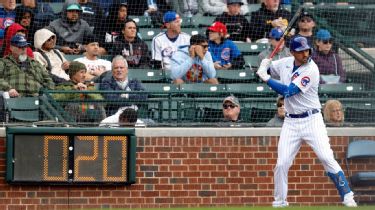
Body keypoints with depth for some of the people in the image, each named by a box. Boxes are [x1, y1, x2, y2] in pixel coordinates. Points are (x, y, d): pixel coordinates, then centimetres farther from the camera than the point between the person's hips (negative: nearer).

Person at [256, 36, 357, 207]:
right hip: (291, 122, 5)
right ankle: (279, 202, 13)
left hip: (312, 120, -5)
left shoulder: (311, 70, -17)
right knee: (282, 164, -2)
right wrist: (264, 64, -3)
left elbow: (288, 91, -23)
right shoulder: (286, 63, 3)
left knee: (327, 158, -13)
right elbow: (265, 66, 21)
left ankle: (347, 197, -7)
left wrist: (266, 78, -19)